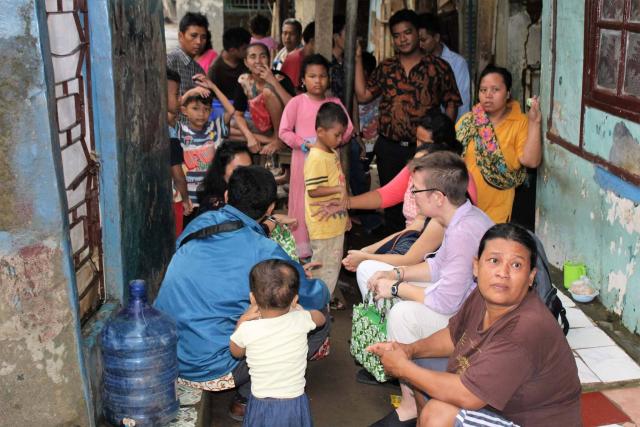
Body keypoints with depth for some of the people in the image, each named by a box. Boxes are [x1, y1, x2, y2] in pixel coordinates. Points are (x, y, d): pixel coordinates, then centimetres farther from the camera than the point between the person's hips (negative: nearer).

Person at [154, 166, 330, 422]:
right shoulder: (262, 252, -17)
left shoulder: (199, 224, 2)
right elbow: (317, 297, -6)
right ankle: (249, 397, 7)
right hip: (209, 371, -7)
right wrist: (301, 277, 18)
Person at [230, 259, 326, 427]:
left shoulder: (247, 330, -16)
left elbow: (236, 353, 8)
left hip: (262, 406, -1)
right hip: (295, 404, 1)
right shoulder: (301, 320, -13)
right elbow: (321, 318, 13)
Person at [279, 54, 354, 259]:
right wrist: (302, 143, -18)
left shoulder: (335, 103, 4)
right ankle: (302, 245, 11)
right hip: (304, 158, -2)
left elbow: (347, 128, 2)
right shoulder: (296, 102, -4)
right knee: (303, 200, 3)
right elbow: (284, 131, -5)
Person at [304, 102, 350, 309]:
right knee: (323, 263, 1)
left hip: (335, 221, 10)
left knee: (333, 261, 19)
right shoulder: (316, 158, -21)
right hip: (323, 224, -10)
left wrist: (344, 211, 22)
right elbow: (313, 190, -26)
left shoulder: (332, 153, 10)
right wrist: (339, 189, -30)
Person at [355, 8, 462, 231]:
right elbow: (363, 95, 4)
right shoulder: (386, 67, 8)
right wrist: (358, 59, 3)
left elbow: (451, 104, 0)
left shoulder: (439, 67, -1)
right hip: (389, 148, 3)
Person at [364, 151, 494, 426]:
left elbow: (446, 302, -31)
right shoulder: (461, 216, -1)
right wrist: (397, 274, -1)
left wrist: (395, 288, -16)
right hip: (460, 299, 10)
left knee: (403, 314, -36)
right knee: (368, 270, 8)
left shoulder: (463, 233, -32)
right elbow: (438, 265, 14)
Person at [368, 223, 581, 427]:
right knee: (418, 365, 10)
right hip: (494, 397, 9)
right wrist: (410, 349, -6)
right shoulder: (484, 296, -8)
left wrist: (403, 368, -20)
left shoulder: (527, 329, -34)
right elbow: (453, 336, 12)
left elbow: (467, 395, -32)